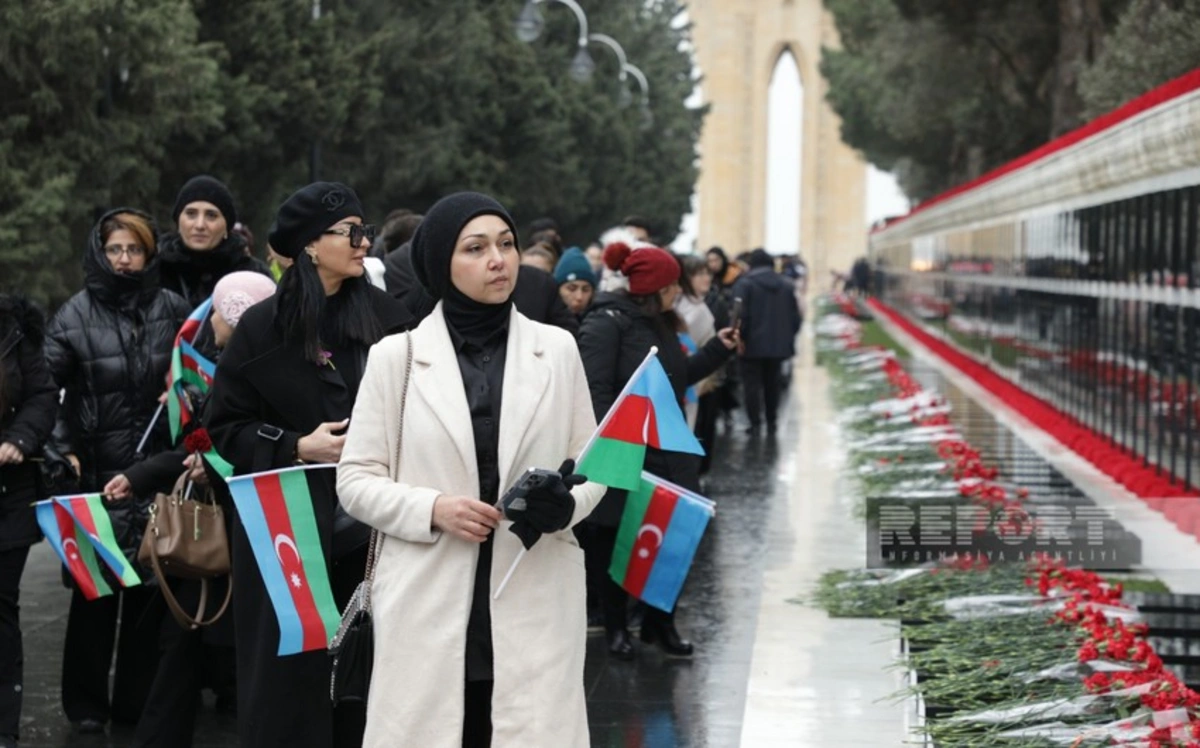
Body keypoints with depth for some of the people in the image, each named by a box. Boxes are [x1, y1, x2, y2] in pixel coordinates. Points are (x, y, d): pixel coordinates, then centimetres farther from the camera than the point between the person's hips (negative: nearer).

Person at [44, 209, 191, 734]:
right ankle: (87, 703, 13)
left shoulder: (173, 310, 5)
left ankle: (138, 698, 14)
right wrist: (65, 450, -5)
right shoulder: (75, 315, 1)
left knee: (151, 583, 4)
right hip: (97, 469, -1)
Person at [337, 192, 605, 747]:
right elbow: (355, 479, 4)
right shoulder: (397, 355, 3)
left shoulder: (556, 349, 7)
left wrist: (567, 502, -11)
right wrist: (432, 509, -13)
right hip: (428, 602, -1)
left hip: (534, 602, 1)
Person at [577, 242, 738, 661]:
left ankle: (660, 623, 21)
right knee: (614, 546, 7)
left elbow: (679, 377, 21)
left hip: (667, 456, 8)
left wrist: (718, 349, 10)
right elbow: (596, 391, -20)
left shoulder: (660, 324, 14)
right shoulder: (607, 323, -14)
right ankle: (616, 629, 20)